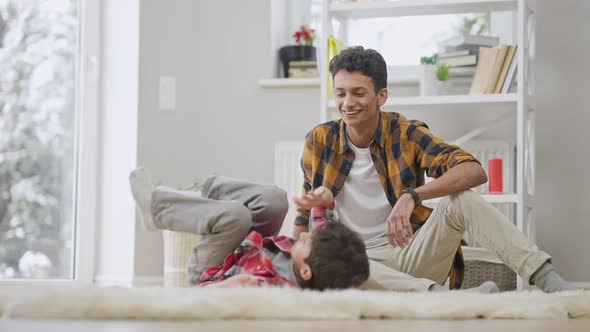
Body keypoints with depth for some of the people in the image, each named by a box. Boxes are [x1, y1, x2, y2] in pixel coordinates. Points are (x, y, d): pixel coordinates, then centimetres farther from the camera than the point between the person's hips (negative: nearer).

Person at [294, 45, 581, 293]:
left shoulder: (405, 134, -3)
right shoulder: (319, 141, 1)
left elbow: (475, 171, -20)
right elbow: (305, 217, 13)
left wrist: (413, 196, -33)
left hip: (413, 254, 0)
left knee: (461, 201, -26)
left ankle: (547, 280, -36)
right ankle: (436, 293, -46)